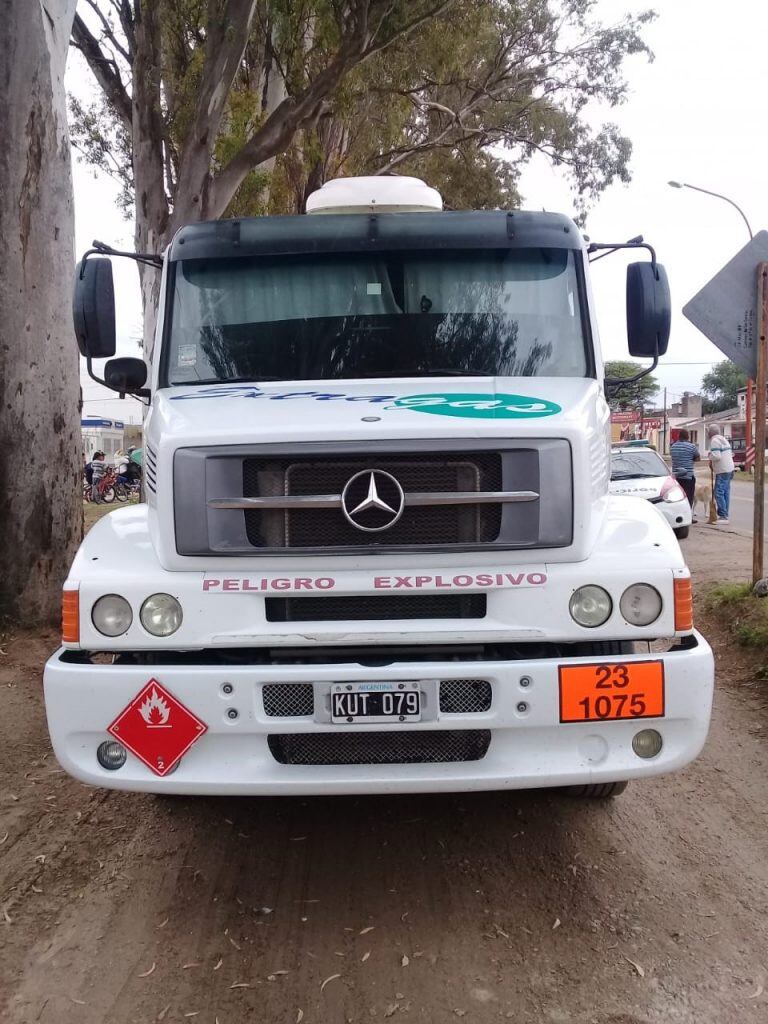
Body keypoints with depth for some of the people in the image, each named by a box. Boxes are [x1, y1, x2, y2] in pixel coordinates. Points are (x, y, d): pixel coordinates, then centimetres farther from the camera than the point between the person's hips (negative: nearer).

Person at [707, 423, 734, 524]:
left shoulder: (714, 441, -13)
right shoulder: (723, 439, 17)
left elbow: (717, 456, -23)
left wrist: (710, 456, -2)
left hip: (722, 471, -10)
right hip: (729, 469, 10)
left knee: (719, 493, -9)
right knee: (725, 492, 12)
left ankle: (723, 516, -11)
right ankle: (724, 514, 17)